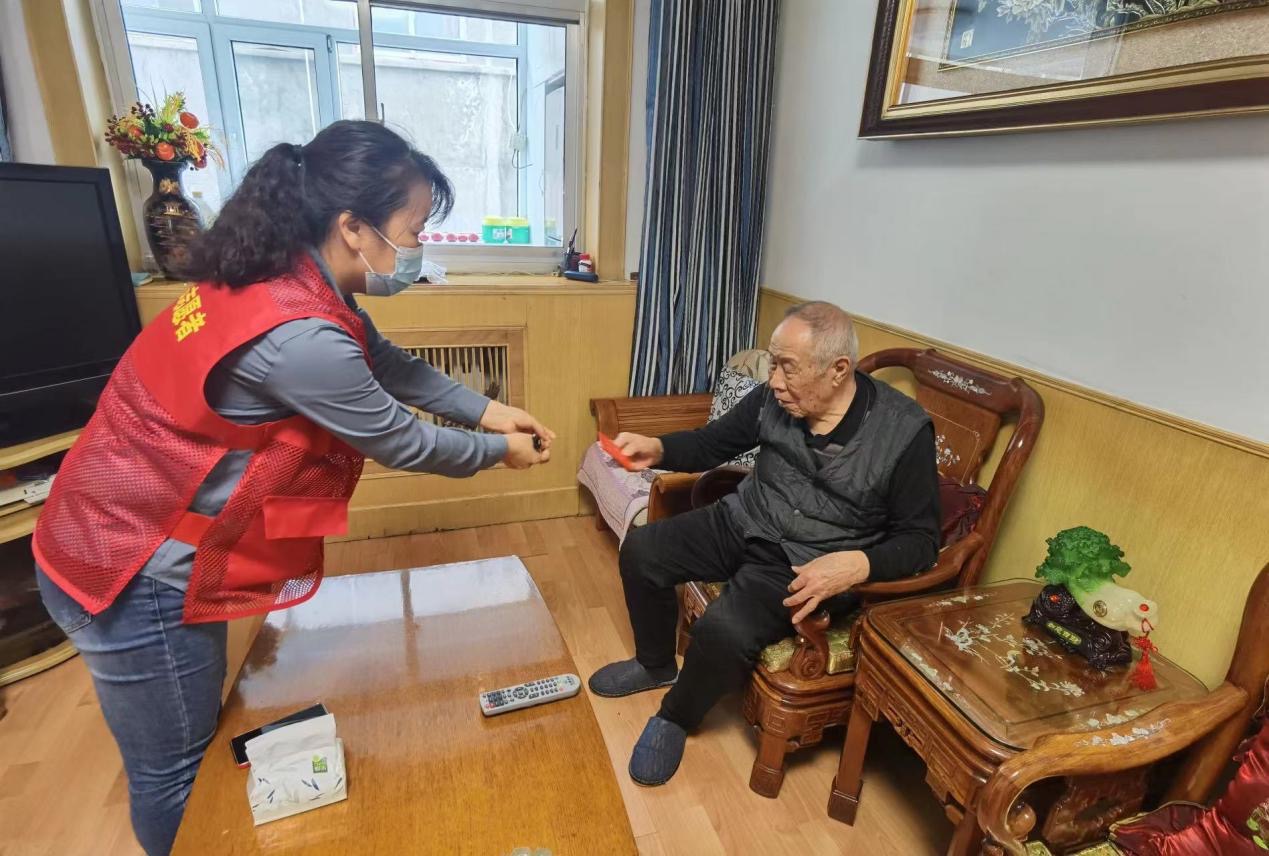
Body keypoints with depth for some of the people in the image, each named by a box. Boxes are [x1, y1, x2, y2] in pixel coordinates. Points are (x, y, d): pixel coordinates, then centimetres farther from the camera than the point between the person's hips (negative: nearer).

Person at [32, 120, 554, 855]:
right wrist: (498, 451, -3)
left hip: (138, 539, 9)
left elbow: (389, 366, 8)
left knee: (198, 740, 29)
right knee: (177, 770, 15)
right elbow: (401, 443, -19)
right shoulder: (298, 336, -33)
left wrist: (486, 409, 6)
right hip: (136, 573, -9)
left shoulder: (287, 280, -3)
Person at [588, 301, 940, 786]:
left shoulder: (904, 431, -18)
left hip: (807, 565, -5)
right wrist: (657, 450, -15)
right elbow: (711, 444, 5)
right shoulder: (774, 398, -8)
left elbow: (921, 540, -12)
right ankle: (657, 663, 25)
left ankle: (676, 718, 7)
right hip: (743, 524, 6)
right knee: (640, 552, -4)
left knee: (723, 631, -28)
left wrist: (858, 564, -30)